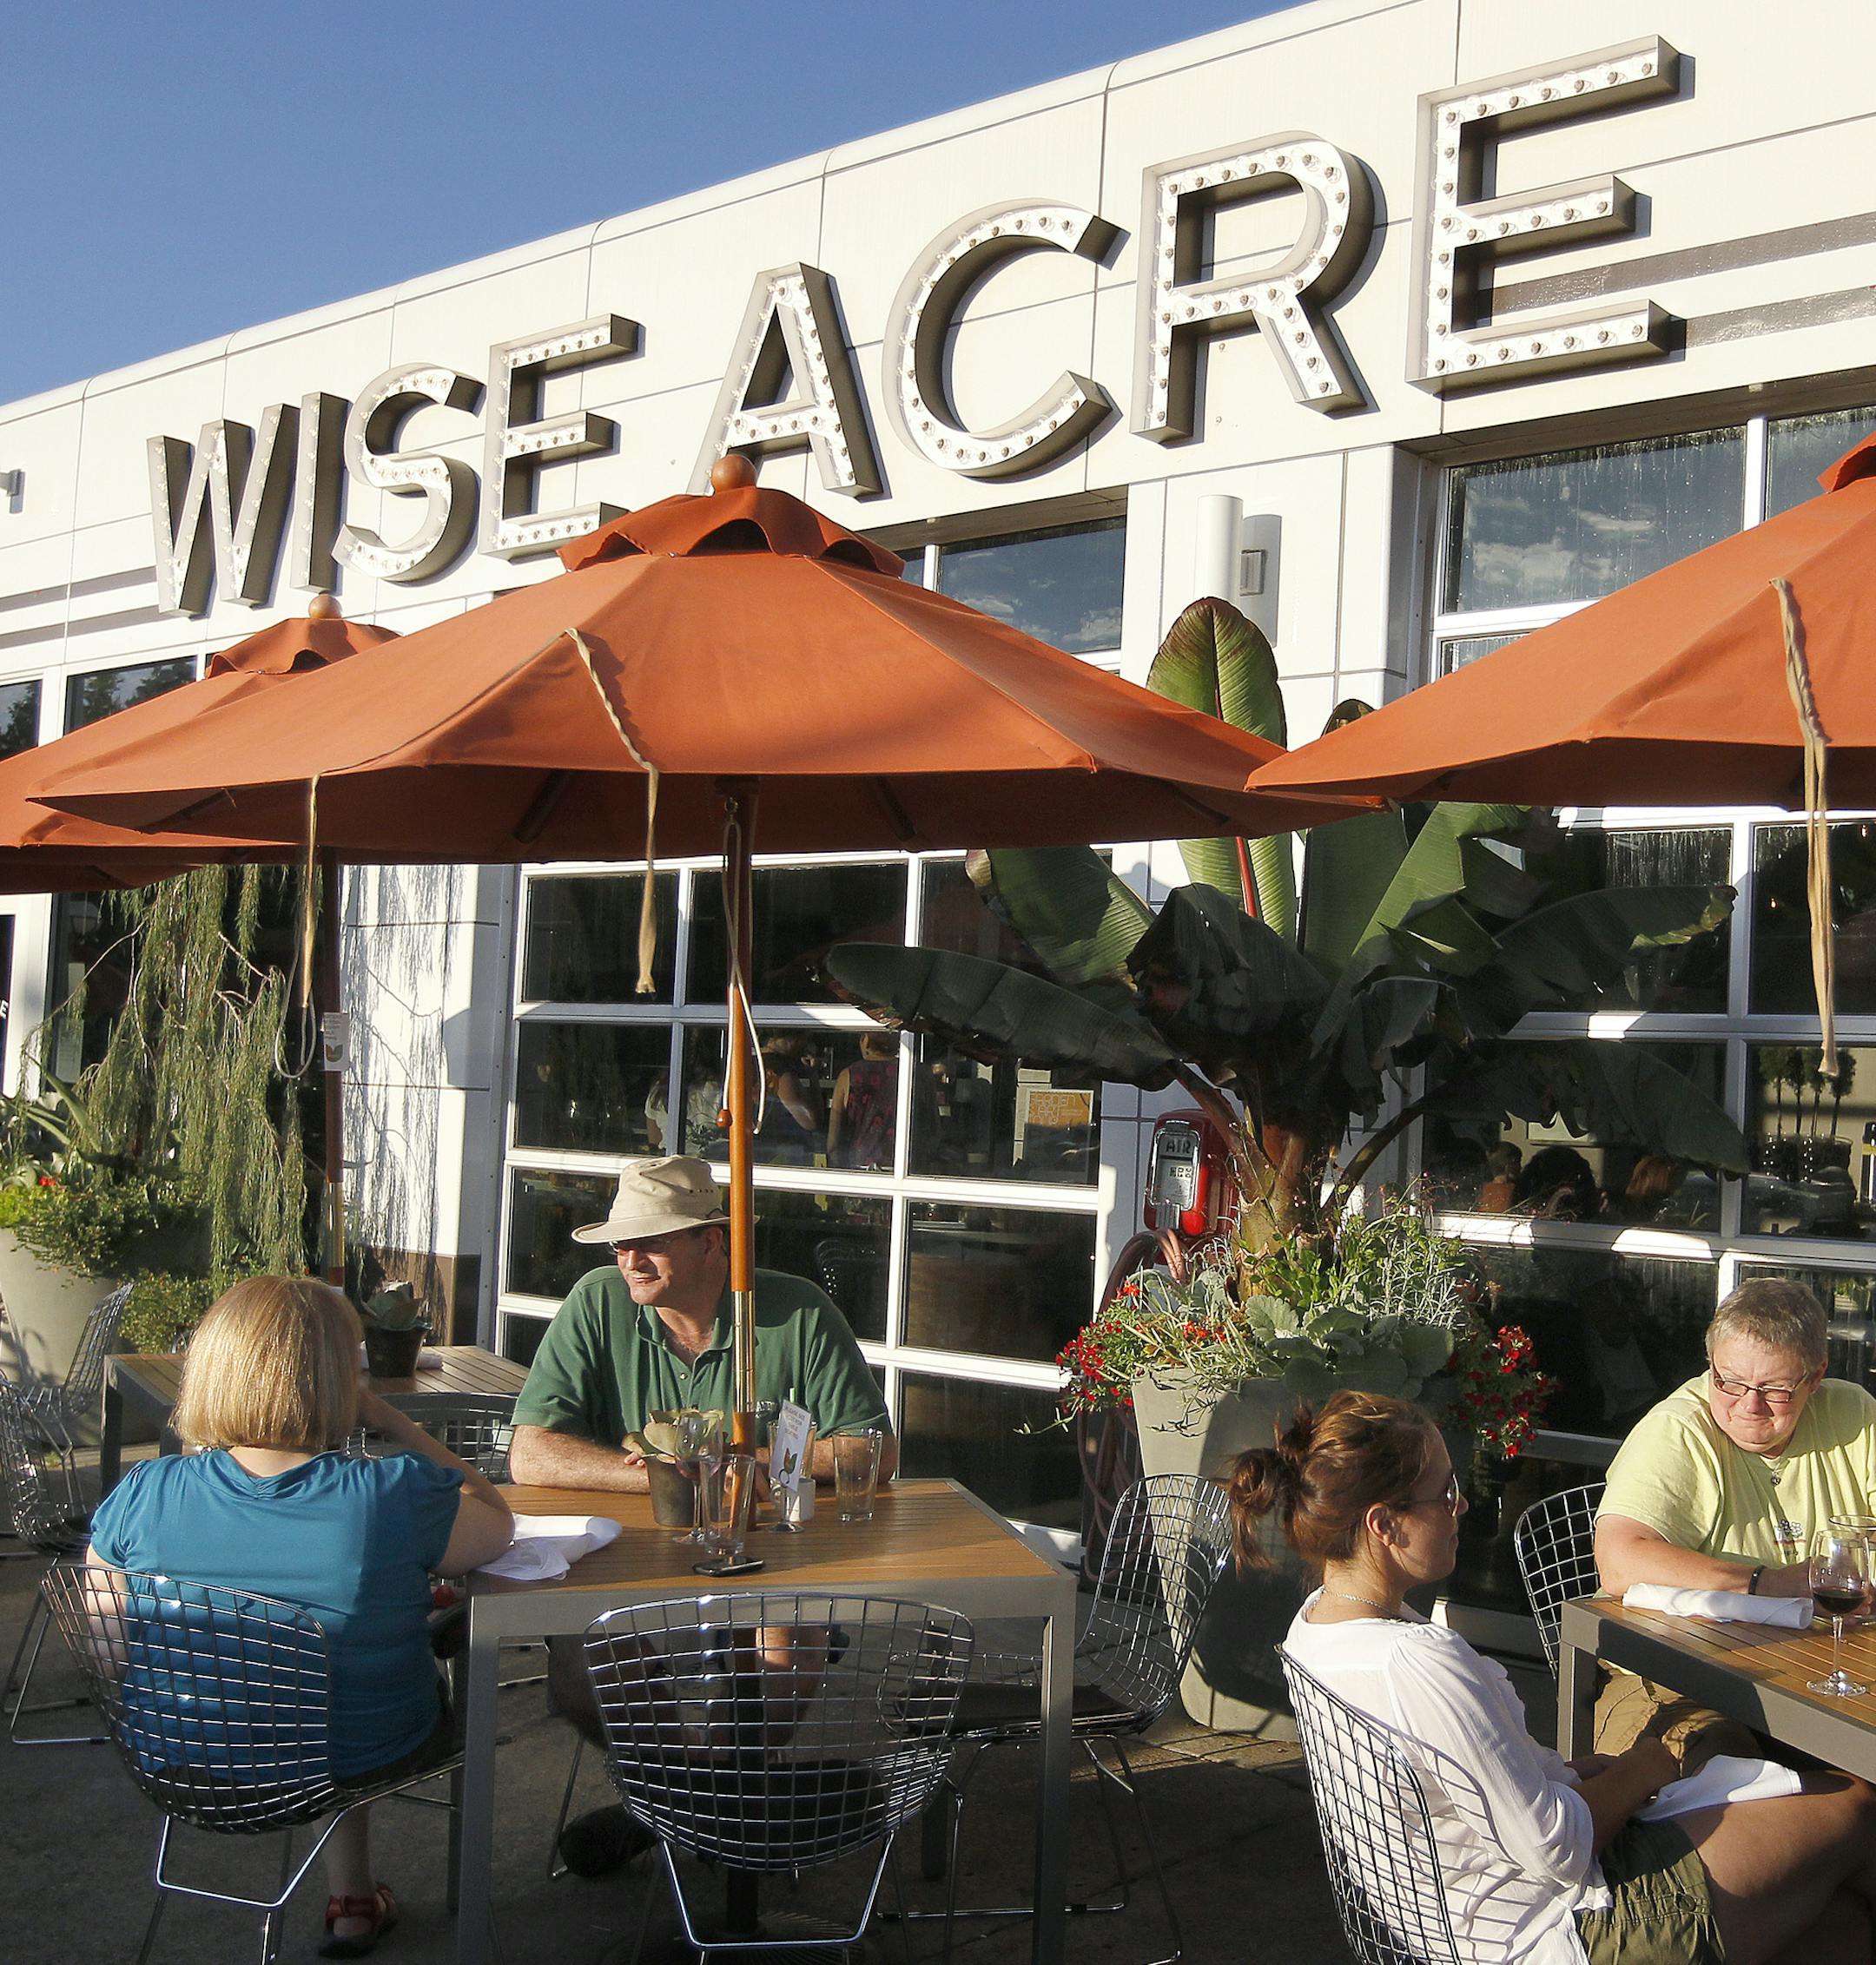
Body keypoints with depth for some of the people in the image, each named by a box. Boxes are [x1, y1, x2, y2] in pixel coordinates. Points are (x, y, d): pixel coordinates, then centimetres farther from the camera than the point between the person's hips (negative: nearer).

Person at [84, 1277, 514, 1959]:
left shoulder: (142, 1495, -19)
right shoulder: (395, 1497, -27)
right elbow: (499, 1525, -6)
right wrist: (386, 1418, -7)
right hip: (358, 1765, -3)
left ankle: (354, 1902, 44)